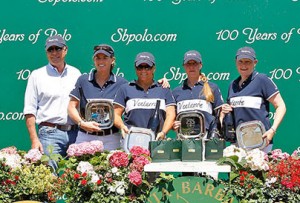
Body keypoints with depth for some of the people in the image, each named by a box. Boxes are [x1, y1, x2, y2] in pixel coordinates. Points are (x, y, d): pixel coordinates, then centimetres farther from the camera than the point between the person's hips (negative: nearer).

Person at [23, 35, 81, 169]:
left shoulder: (75, 73, 14)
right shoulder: (37, 75, 6)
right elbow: (30, 111, 1)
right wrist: (34, 139, -8)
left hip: (75, 133, 3)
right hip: (49, 133, -3)